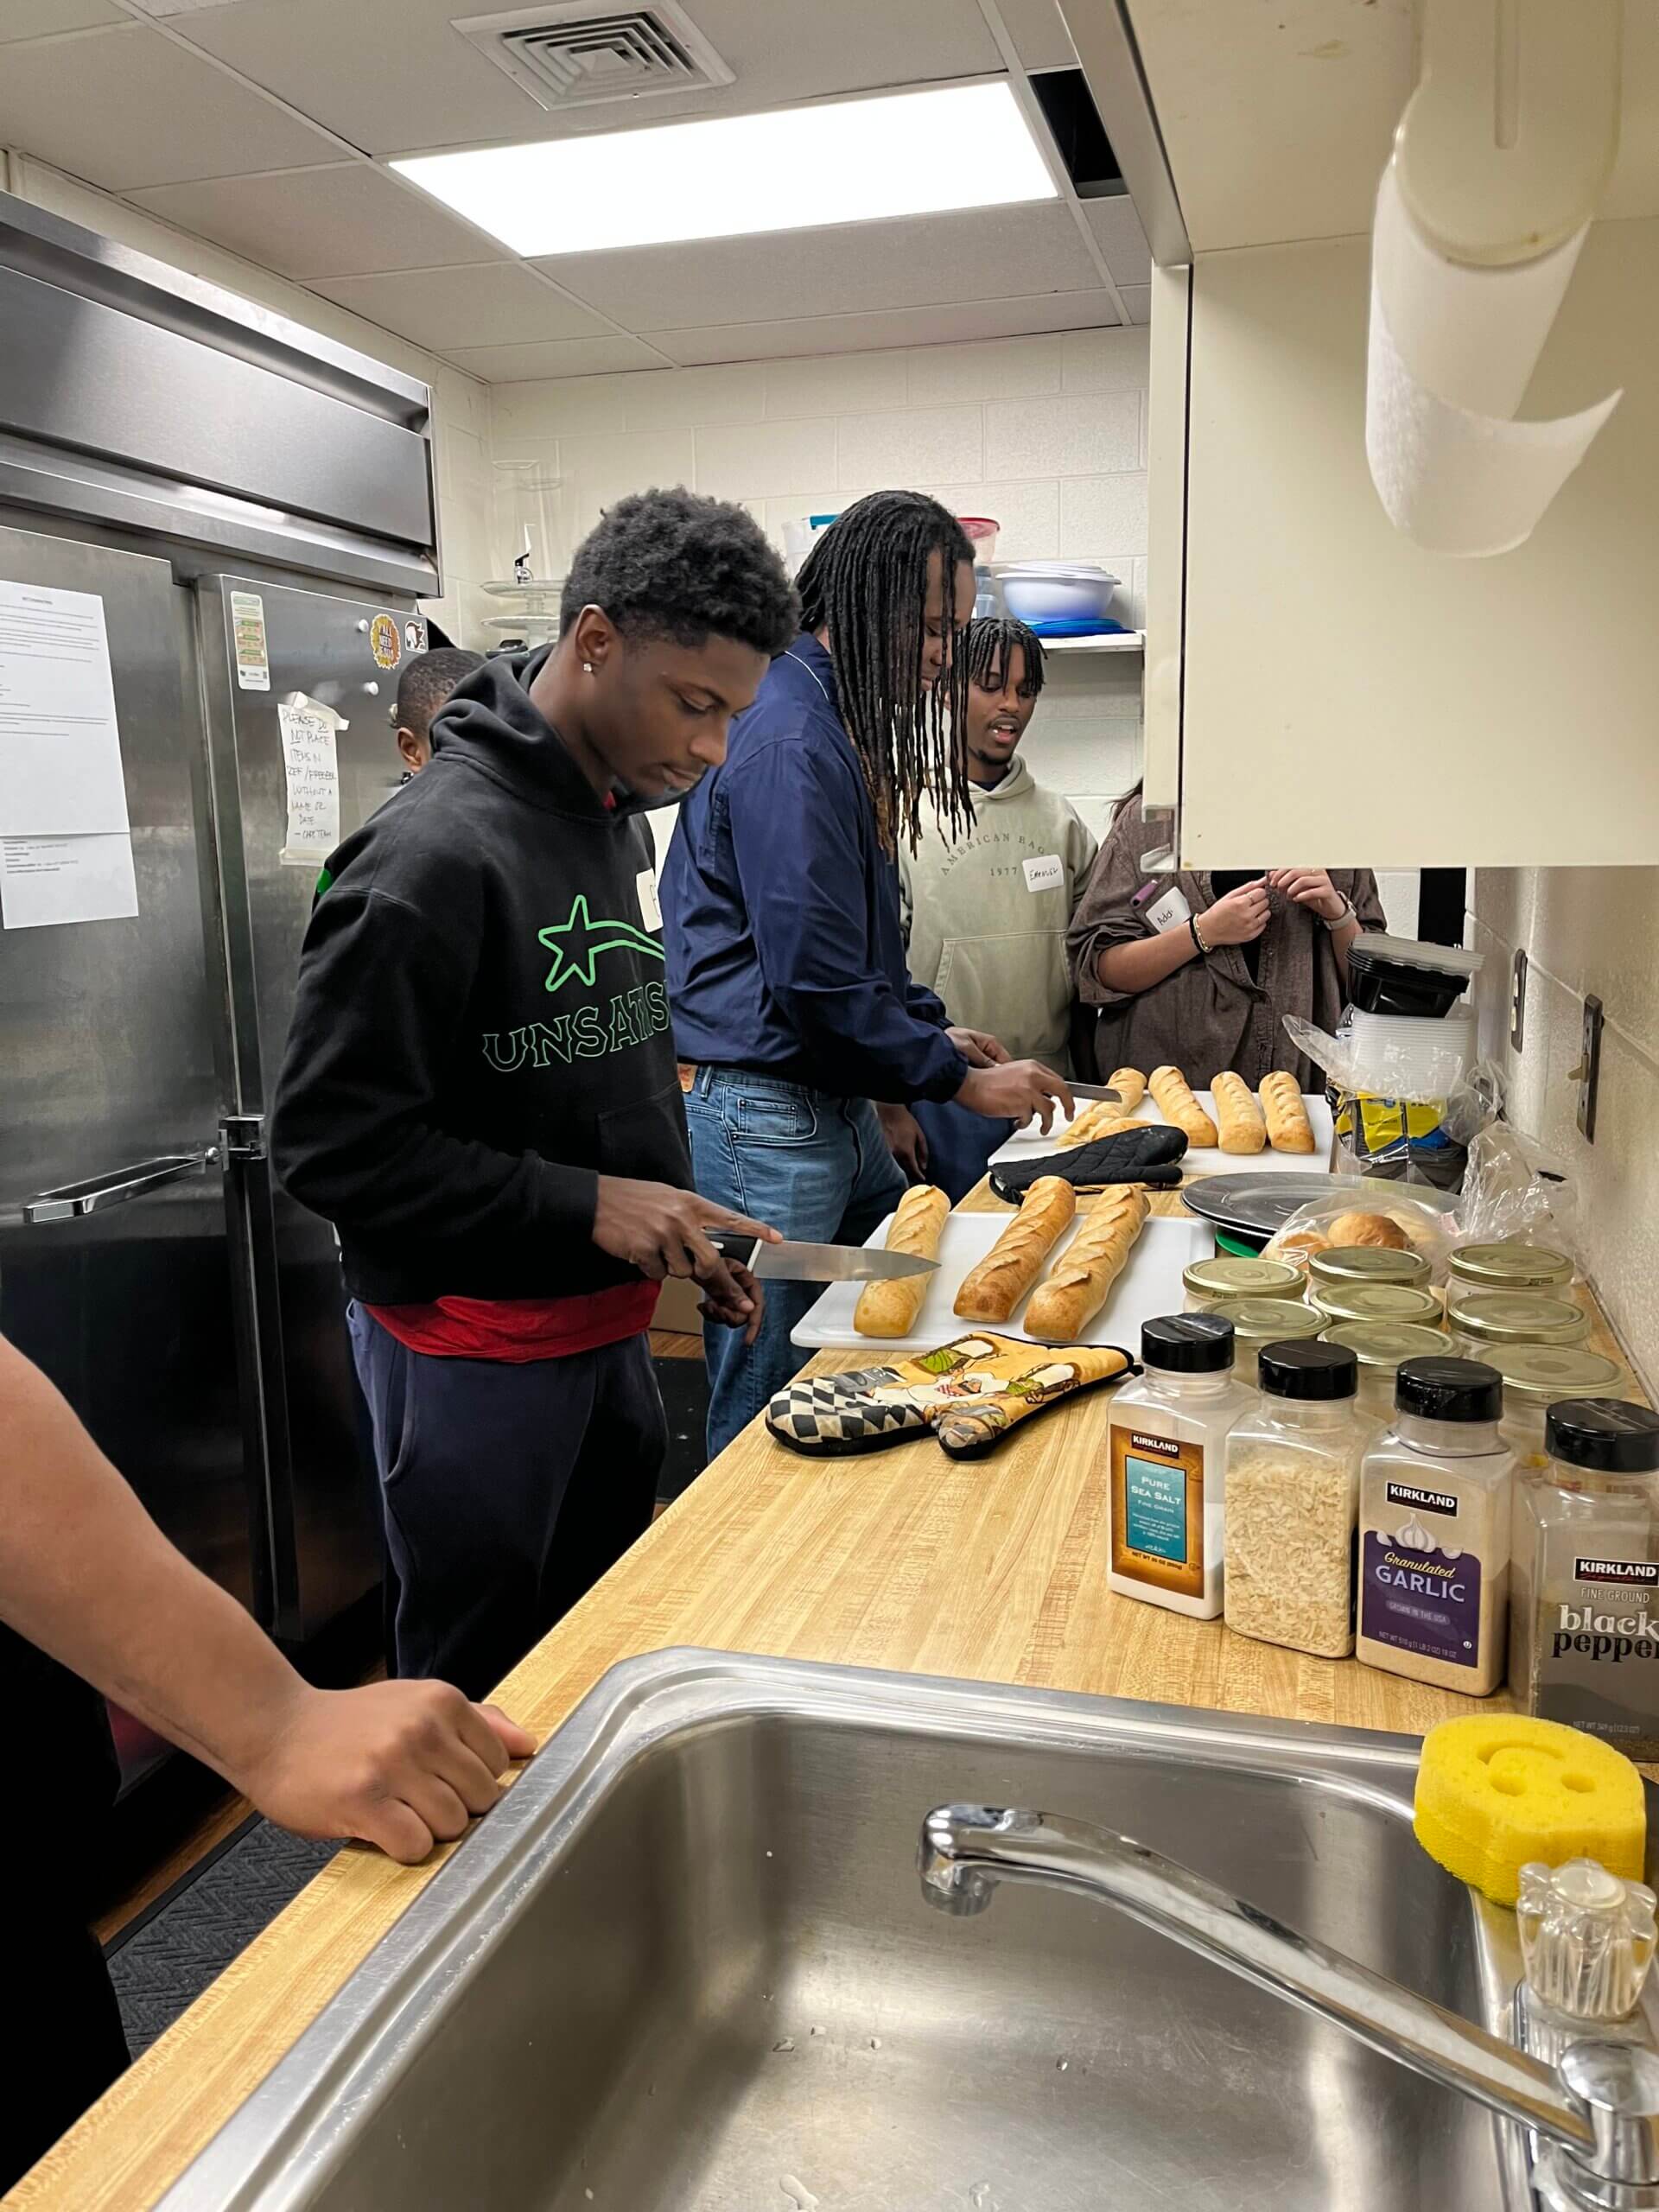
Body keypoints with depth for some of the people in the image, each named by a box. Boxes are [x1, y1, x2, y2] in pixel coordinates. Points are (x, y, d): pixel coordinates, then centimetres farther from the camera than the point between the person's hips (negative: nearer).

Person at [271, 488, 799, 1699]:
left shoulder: (617, 817, 6)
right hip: (474, 1345, -8)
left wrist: (688, 1234, 10)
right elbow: (330, 1139, -22)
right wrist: (585, 1204, -23)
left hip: (608, 1322, 8)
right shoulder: (437, 853, -23)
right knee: (485, 1688, 10)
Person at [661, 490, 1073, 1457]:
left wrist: (930, 1031, 12)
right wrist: (960, 1079, -12)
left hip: (838, 1109, 10)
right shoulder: (790, 742, -18)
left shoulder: (846, 725, 14)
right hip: (766, 1115, -10)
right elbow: (816, 981, -22)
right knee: (768, 1418, 3)